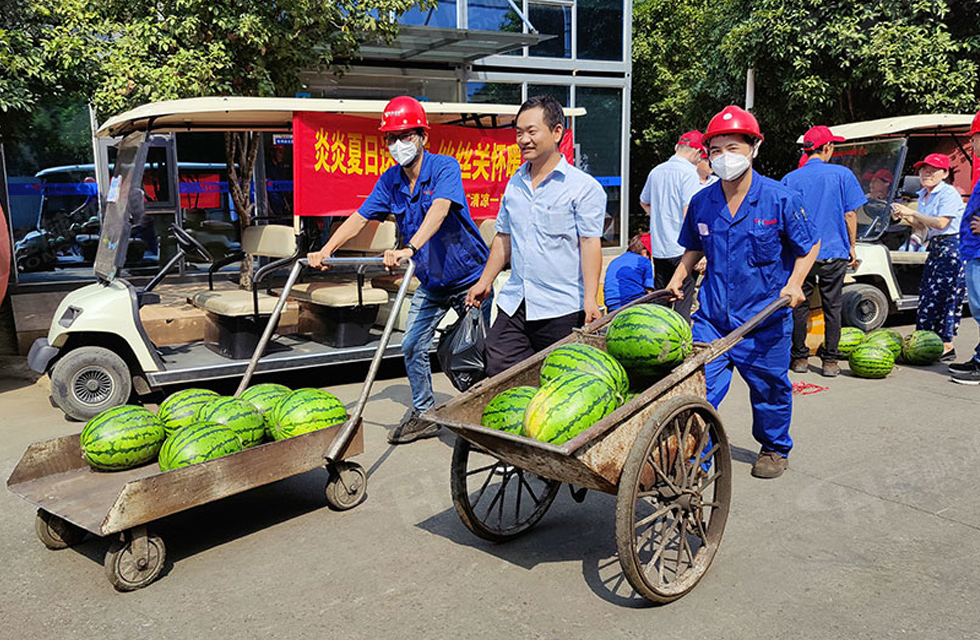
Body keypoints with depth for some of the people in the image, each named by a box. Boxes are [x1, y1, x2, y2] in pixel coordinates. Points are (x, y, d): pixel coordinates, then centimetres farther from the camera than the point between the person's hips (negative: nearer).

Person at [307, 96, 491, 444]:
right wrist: (325, 251, -17)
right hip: (430, 282, 6)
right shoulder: (390, 180, -2)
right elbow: (359, 217, -2)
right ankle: (423, 414, 21)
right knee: (412, 347, 4)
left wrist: (410, 248, -54)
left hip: (469, 277, -6)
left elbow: (439, 209, -39)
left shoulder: (445, 167, -21)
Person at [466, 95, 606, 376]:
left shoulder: (584, 187, -4)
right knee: (498, 373, -2)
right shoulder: (514, 184, 14)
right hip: (513, 305, 6)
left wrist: (590, 299, -19)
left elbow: (590, 243, -10)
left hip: (561, 310, -5)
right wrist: (485, 281, 19)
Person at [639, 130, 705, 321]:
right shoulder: (689, 173, -11)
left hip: (659, 248, 7)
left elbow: (644, 202, 27)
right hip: (682, 248, -7)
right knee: (683, 302, -3)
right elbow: (689, 212, -19)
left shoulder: (656, 171, 12)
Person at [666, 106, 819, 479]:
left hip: (765, 316, -2)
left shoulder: (780, 199, -9)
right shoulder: (702, 202, 0)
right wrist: (679, 277, 4)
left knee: (769, 388, 14)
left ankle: (774, 449, 39)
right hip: (712, 314, 2)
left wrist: (794, 284, -10)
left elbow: (809, 246, 2)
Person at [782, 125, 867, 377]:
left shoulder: (790, 179, 2)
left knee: (799, 305, 9)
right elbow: (850, 215, -1)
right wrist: (851, 247, 9)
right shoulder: (842, 174, -2)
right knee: (832, 307, 6)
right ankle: (830, 360, 8)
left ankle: (799, 357, 14)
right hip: (834, 252, -1)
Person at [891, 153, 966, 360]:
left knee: (942, 297, -9)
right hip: (935, 249, 9)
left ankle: (947, 346, -4)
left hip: (952, 248, -9)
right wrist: (906, 217, 1)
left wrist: (913, 212, -18)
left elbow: (941, 223, -22)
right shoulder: (923, 195, 15)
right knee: (927, 296, 7)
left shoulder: (949, 193, -11)